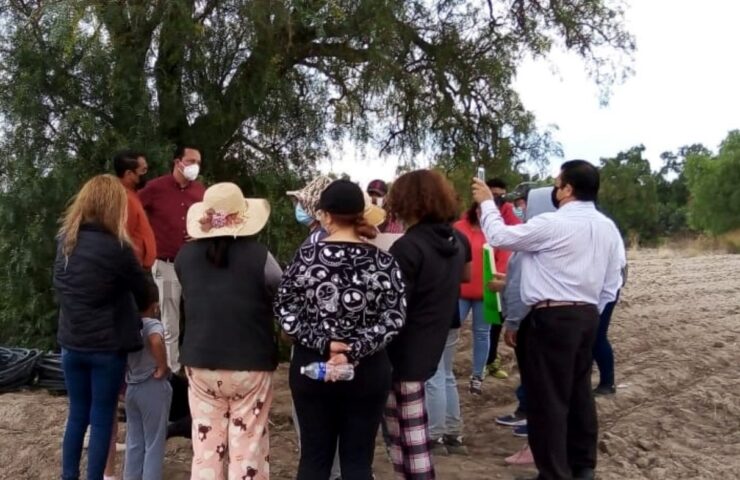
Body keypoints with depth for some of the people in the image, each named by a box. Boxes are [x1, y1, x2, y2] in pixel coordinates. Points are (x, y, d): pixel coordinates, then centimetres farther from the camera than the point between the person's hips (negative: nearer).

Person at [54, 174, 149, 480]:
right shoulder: (116, 249, -18)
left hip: (71, 343, 6)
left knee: (77, 414, 18)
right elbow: (143, 292, -5)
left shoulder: (65, 241, 0)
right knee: (101, 419, 6)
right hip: (107, 346, -5)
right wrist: (139, 310, 15)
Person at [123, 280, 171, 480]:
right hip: (153, 388, -6)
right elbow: (156, 342, -38)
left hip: (131, 388, 6)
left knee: (133, 442, 16)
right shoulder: (153, 324, -16)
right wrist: (162, 367, -25)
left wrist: (129, 368, 11)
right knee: (154, 444, 5)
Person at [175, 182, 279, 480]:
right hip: (250, 365, -3)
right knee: (248, 451, 6)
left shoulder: (185, 255, 0)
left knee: (206, 448, 12)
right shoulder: (258, 255, -12)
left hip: (200, 363, 3)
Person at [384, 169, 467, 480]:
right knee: (411, 432, 20)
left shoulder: (408, 247, -21)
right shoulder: (454, 244, 5)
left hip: (403, 353, -8)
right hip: (428, 347, 8)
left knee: (407, 438, 4)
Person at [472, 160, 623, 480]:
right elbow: (611, 285, 13)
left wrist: (487, 202, 7)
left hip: (553, 317, -8)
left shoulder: (553, 224, -15)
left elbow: (499, 237, -7)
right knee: (579, 392, 18)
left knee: (548, 397, 0)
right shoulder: (608, 228, 10)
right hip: (587, 316, 8)